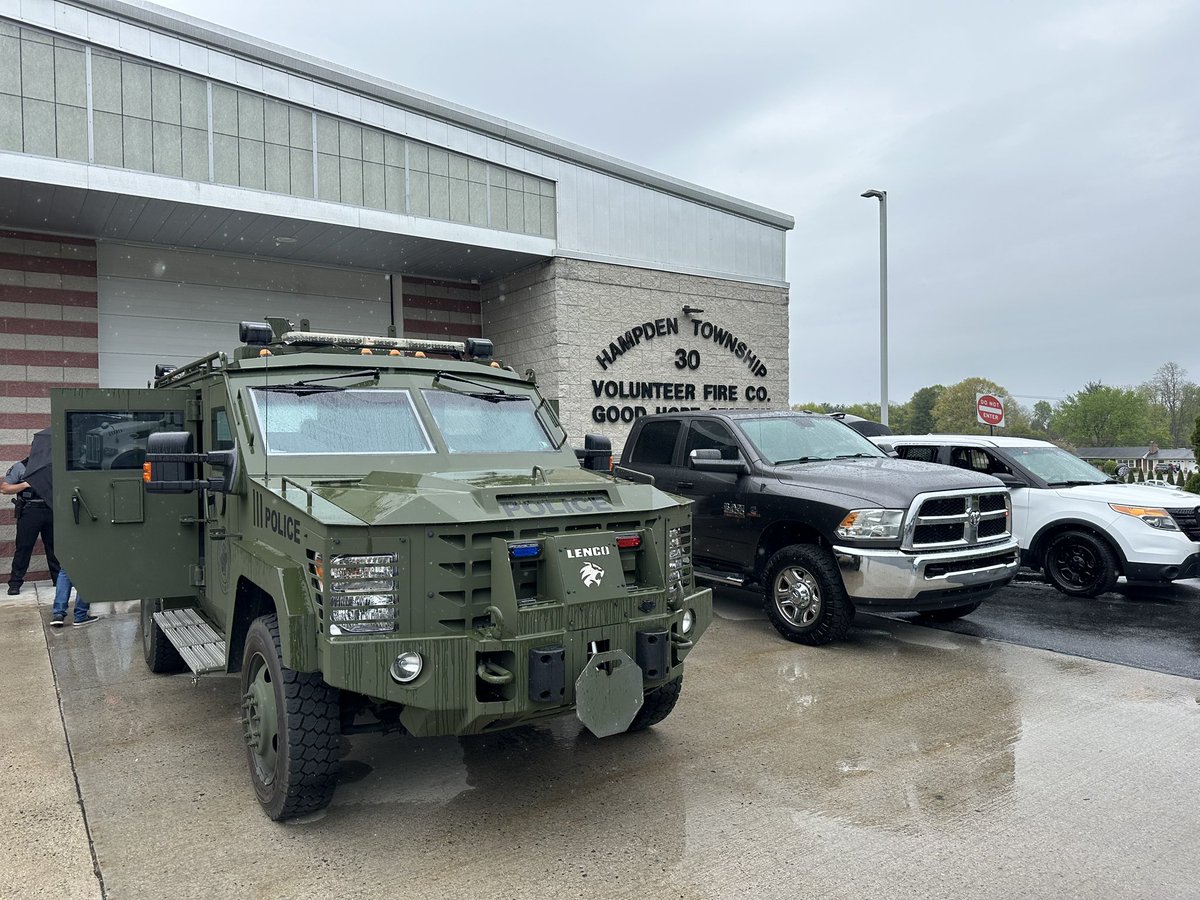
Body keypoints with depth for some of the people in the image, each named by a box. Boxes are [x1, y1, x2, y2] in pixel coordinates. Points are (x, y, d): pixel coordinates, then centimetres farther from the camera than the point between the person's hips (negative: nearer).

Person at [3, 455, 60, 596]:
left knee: (54, 547, 9)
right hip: (29, 512, -4)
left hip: (50, 510, 4)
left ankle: (58, 578, 18)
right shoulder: (20, 467, 0)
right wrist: (26, 484, -13)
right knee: (24, 547, -2)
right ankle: (15, 583, 5)